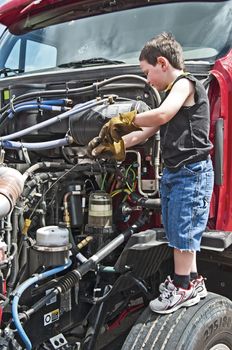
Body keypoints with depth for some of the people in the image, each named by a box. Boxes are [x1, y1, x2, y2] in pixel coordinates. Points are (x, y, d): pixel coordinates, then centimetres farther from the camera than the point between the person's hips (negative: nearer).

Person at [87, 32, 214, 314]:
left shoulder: (185, 83, -8)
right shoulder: (171, 93, 21)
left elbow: (161, 115, -27)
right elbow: (146, 132, 21)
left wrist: (123, 121, -16)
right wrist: (112, 146, 15)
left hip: (192, 172, -9)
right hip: (172, 172, 9)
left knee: (183, 229, -4)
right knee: (178, 230, 13)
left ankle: (183, 287, 7)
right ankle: (192, 280, 25)